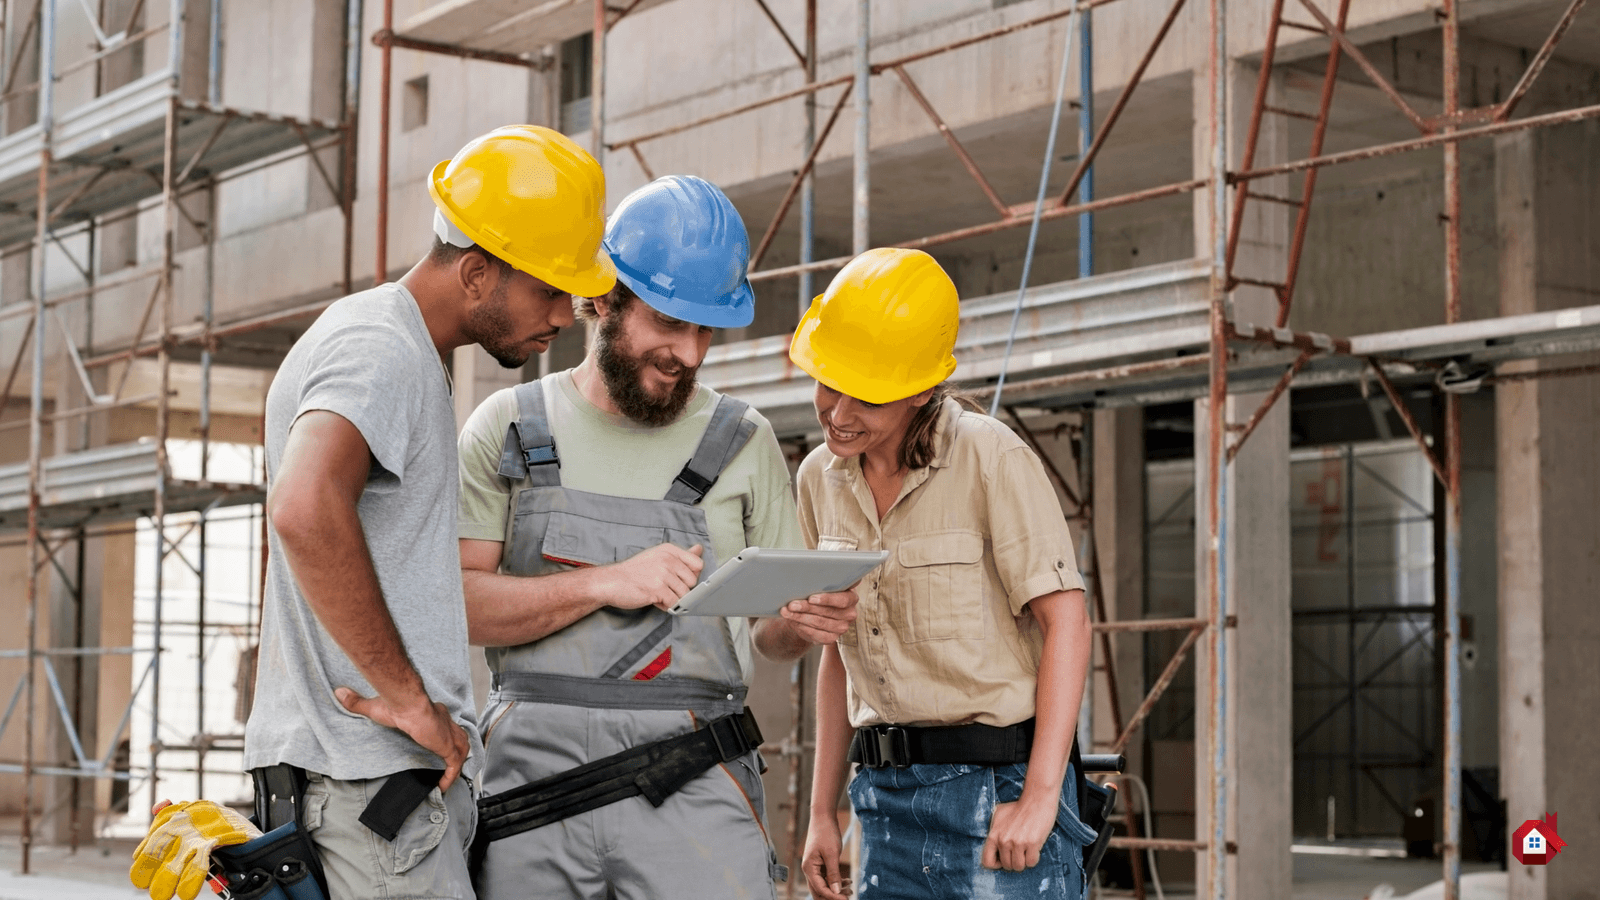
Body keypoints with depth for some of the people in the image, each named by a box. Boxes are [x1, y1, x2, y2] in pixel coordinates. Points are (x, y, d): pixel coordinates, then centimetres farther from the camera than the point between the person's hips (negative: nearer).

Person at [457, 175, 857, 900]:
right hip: (531, 782, 0)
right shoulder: (509, 427, 7)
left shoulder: (742, 442, 11)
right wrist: (605, 583, -13)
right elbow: (453, 604, -3)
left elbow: (768, 632, 15)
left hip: (693, 786, 0)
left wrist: (803, 624, -8)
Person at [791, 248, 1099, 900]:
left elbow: (1066, 621, -11)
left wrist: (1040, 797, -17)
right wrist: (823, 811, 14)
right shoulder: (820, 479, 9)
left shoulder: (991, 460, -9)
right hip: (885, 795, 6)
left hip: (998, 782, -5)